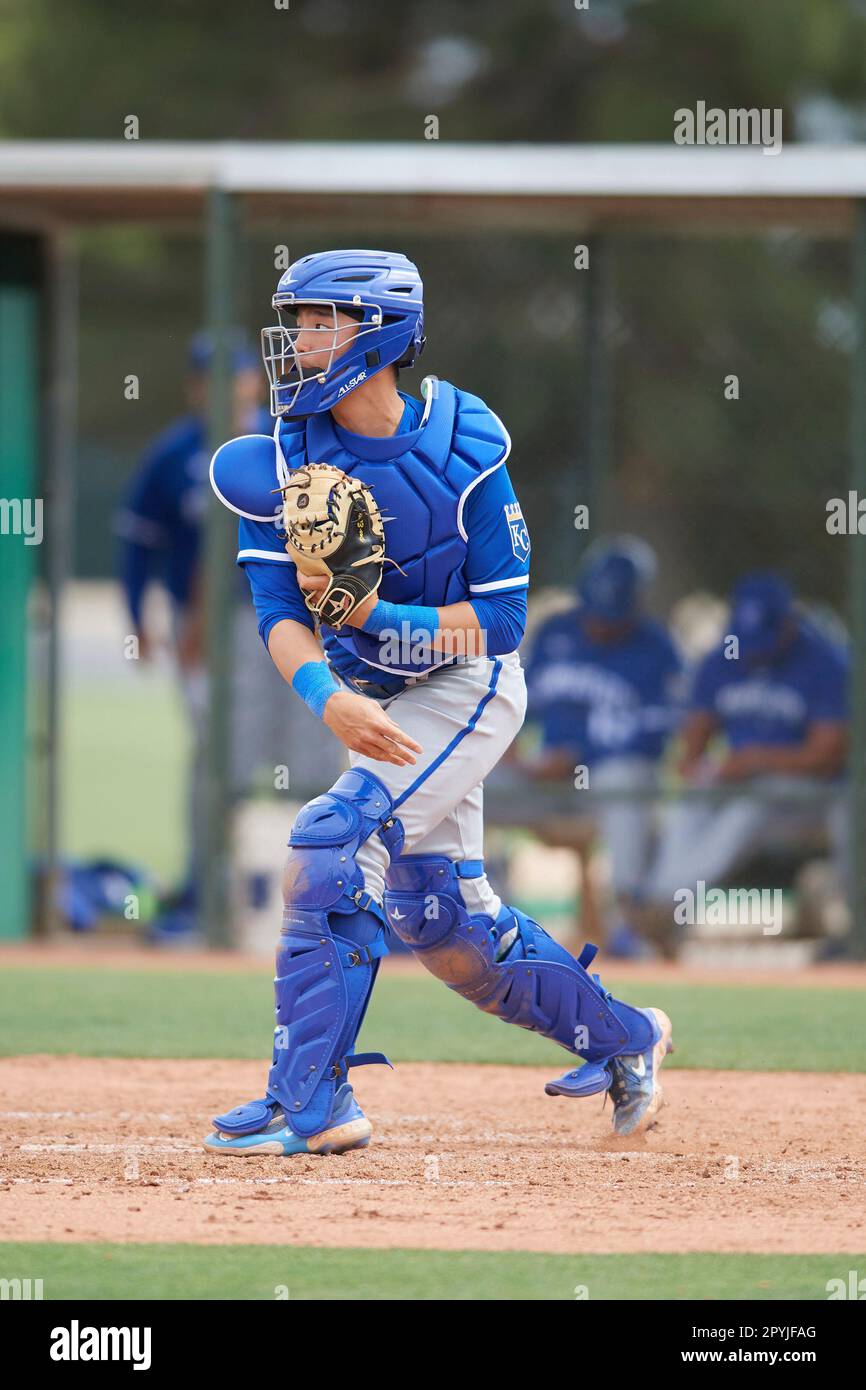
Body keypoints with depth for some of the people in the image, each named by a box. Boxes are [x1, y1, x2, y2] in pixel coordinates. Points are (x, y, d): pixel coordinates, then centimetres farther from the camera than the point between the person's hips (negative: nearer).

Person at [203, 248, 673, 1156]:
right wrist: (327, 697, -36)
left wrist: (372, 614, -30)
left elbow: (501, 620, -19)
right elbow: (279, 612, -16)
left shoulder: (461, 456, -21)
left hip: (467, 690, -6)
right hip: (376, 700, 6)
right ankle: (621, 1039, 34)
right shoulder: (285, 458, -9)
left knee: (332, 843, -23)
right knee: (439, 924, 13)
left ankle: (309, 1099, -21)